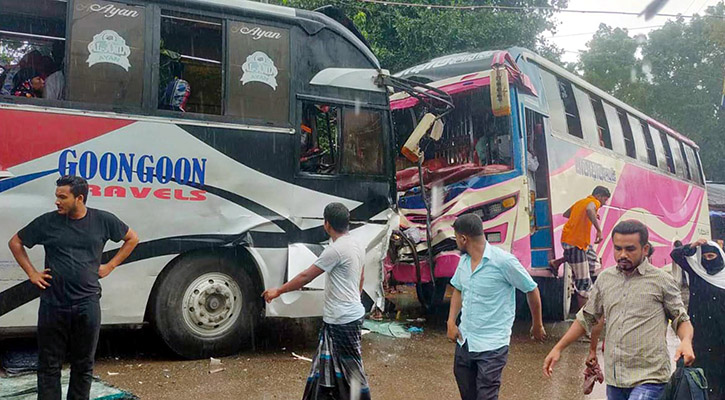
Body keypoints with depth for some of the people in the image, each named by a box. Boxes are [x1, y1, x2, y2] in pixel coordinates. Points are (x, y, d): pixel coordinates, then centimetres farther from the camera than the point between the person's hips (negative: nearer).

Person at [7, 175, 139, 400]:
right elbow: (15, 242, 11)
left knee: (84, 365, 11)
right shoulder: (47, 222, -2)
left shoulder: (103, 220, -1)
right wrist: (31, 273, 3)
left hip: (87, 304, 1)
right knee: (49, 364, 7)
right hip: (53, 304, 0)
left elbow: (132, 239, 12)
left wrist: (110, 266, 5)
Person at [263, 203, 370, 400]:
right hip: (351, 313, 9)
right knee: (328, 363, 18)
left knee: (350, 366, 1)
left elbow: (306, 276, -17)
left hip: (341, 319, -9)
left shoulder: (336, 249, -21)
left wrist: (278, 291, -7)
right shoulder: (357, 246, 7)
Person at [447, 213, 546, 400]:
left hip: (492, 345, -7)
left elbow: (532, 290, -6)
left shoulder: (503, 261, -17)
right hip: (464, 341, 7)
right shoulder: (464, 260, 4)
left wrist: (537, 326, 5)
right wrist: (451, 321, 4)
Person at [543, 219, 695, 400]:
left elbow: (682, 319, 4)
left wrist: (686, 341, -18)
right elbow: (586, 318, 17)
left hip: (648, 379, -5)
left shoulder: (662, 281, -2)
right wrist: (558, 348, 13)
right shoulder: (605, 278, 9)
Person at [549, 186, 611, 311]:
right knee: (584, 282, -6)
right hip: (576, 243, -9)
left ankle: (555, 263, 32)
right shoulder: (594, 202, -8)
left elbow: (565, 214, 29)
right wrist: (599, 230, -32)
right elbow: (589, 210, -33)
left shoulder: (581, 202, 17)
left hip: (567, 239, 9)